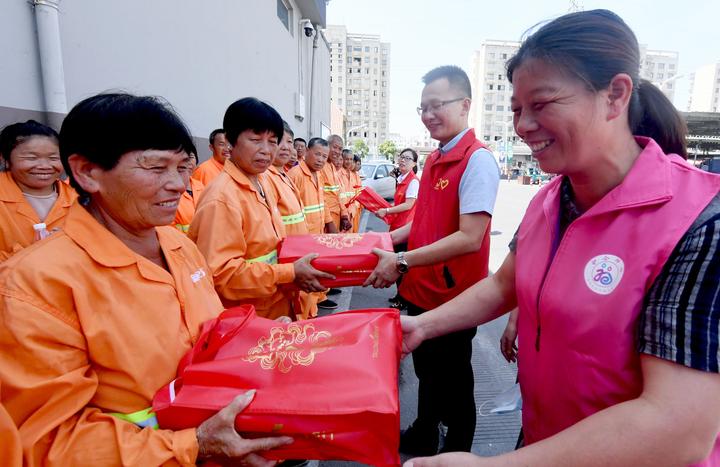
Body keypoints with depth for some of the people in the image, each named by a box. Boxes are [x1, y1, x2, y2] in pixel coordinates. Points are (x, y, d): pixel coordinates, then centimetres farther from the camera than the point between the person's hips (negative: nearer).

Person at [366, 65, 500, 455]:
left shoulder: (478, 161, -19)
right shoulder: (434, 159, 8)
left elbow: (469, 237, -26)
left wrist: (402, 262, -26)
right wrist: (391, 239, 5)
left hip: (453, 295, -8)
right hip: (421, 289, 8)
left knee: (453, 380, 13)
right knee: (426, 369, 25)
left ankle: (457, 451, 38)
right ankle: (423, 435, 48)